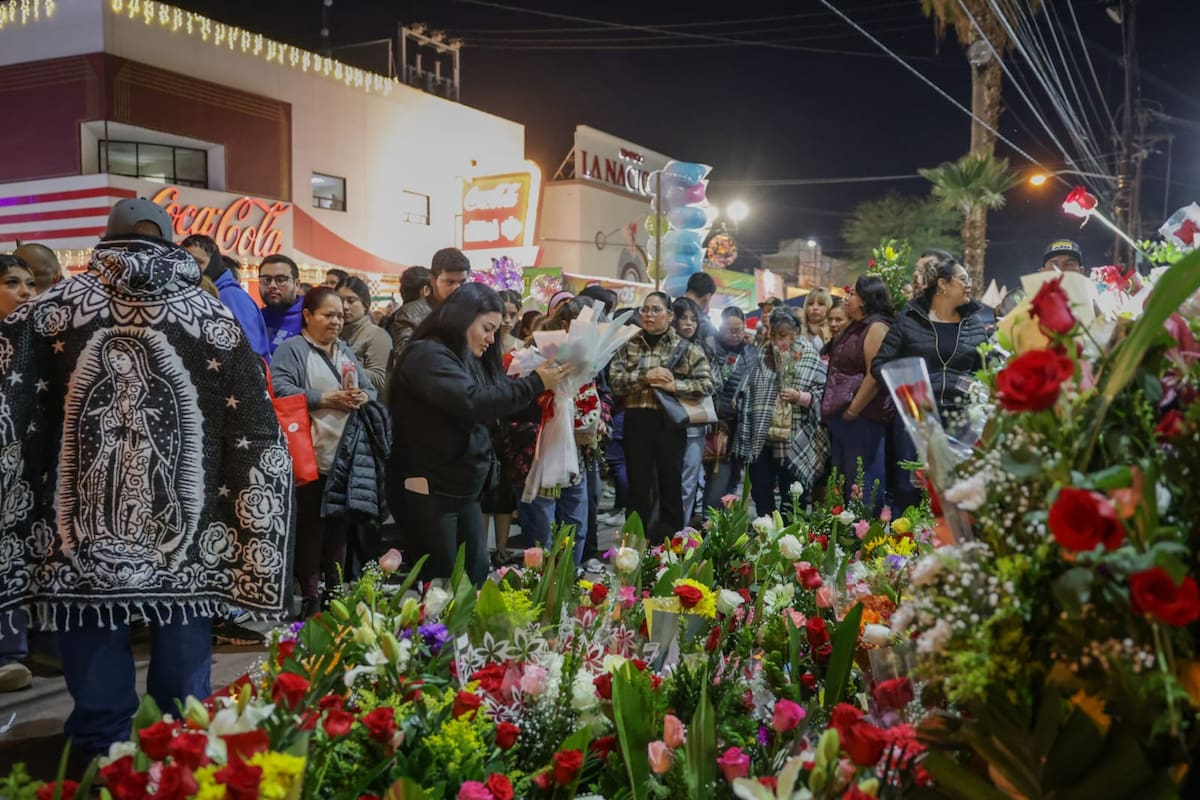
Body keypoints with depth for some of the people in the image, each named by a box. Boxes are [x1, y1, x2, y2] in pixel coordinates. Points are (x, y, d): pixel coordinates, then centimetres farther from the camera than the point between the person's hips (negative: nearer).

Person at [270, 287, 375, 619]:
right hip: (311, 456, -6)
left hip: (347, 455, 7)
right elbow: (279, 390, -18)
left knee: (340, 526, 12)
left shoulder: (346, 352, 20)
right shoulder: (291, 350, -3)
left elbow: (371, 389, 18)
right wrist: (326, 399, -19)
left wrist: (363, 397, -6)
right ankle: (310, 597, 8)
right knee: (311, 527, -1)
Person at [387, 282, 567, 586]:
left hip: (465, 490, 9)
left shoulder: (470, 360, 13)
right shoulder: (427, 355, -15)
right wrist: (535, 384, -23)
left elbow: (494, 407, 10)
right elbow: (473, 404, -28)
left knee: (477, 576, 9)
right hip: (430, 490, -9)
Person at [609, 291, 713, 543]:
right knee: (638, 485, 7)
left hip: (670, 423, -1)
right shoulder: (629, 347, 8)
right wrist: (645, 376, -15)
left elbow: (706, 384, -3)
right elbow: (614, 380, -3)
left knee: (671, 484, 6)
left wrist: (675, 385, -16)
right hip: (636, 423, 1)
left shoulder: (685, 348, 3)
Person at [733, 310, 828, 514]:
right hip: (760, 440, 4)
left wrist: (799, 396, -19)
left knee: (792, 498, 5)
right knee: (761, 495, 10)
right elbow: (747, 392, 17)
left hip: (794, 442, -4)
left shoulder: (811, 358, -2)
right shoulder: (762, 357, 10)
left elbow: (823, 395, -5)